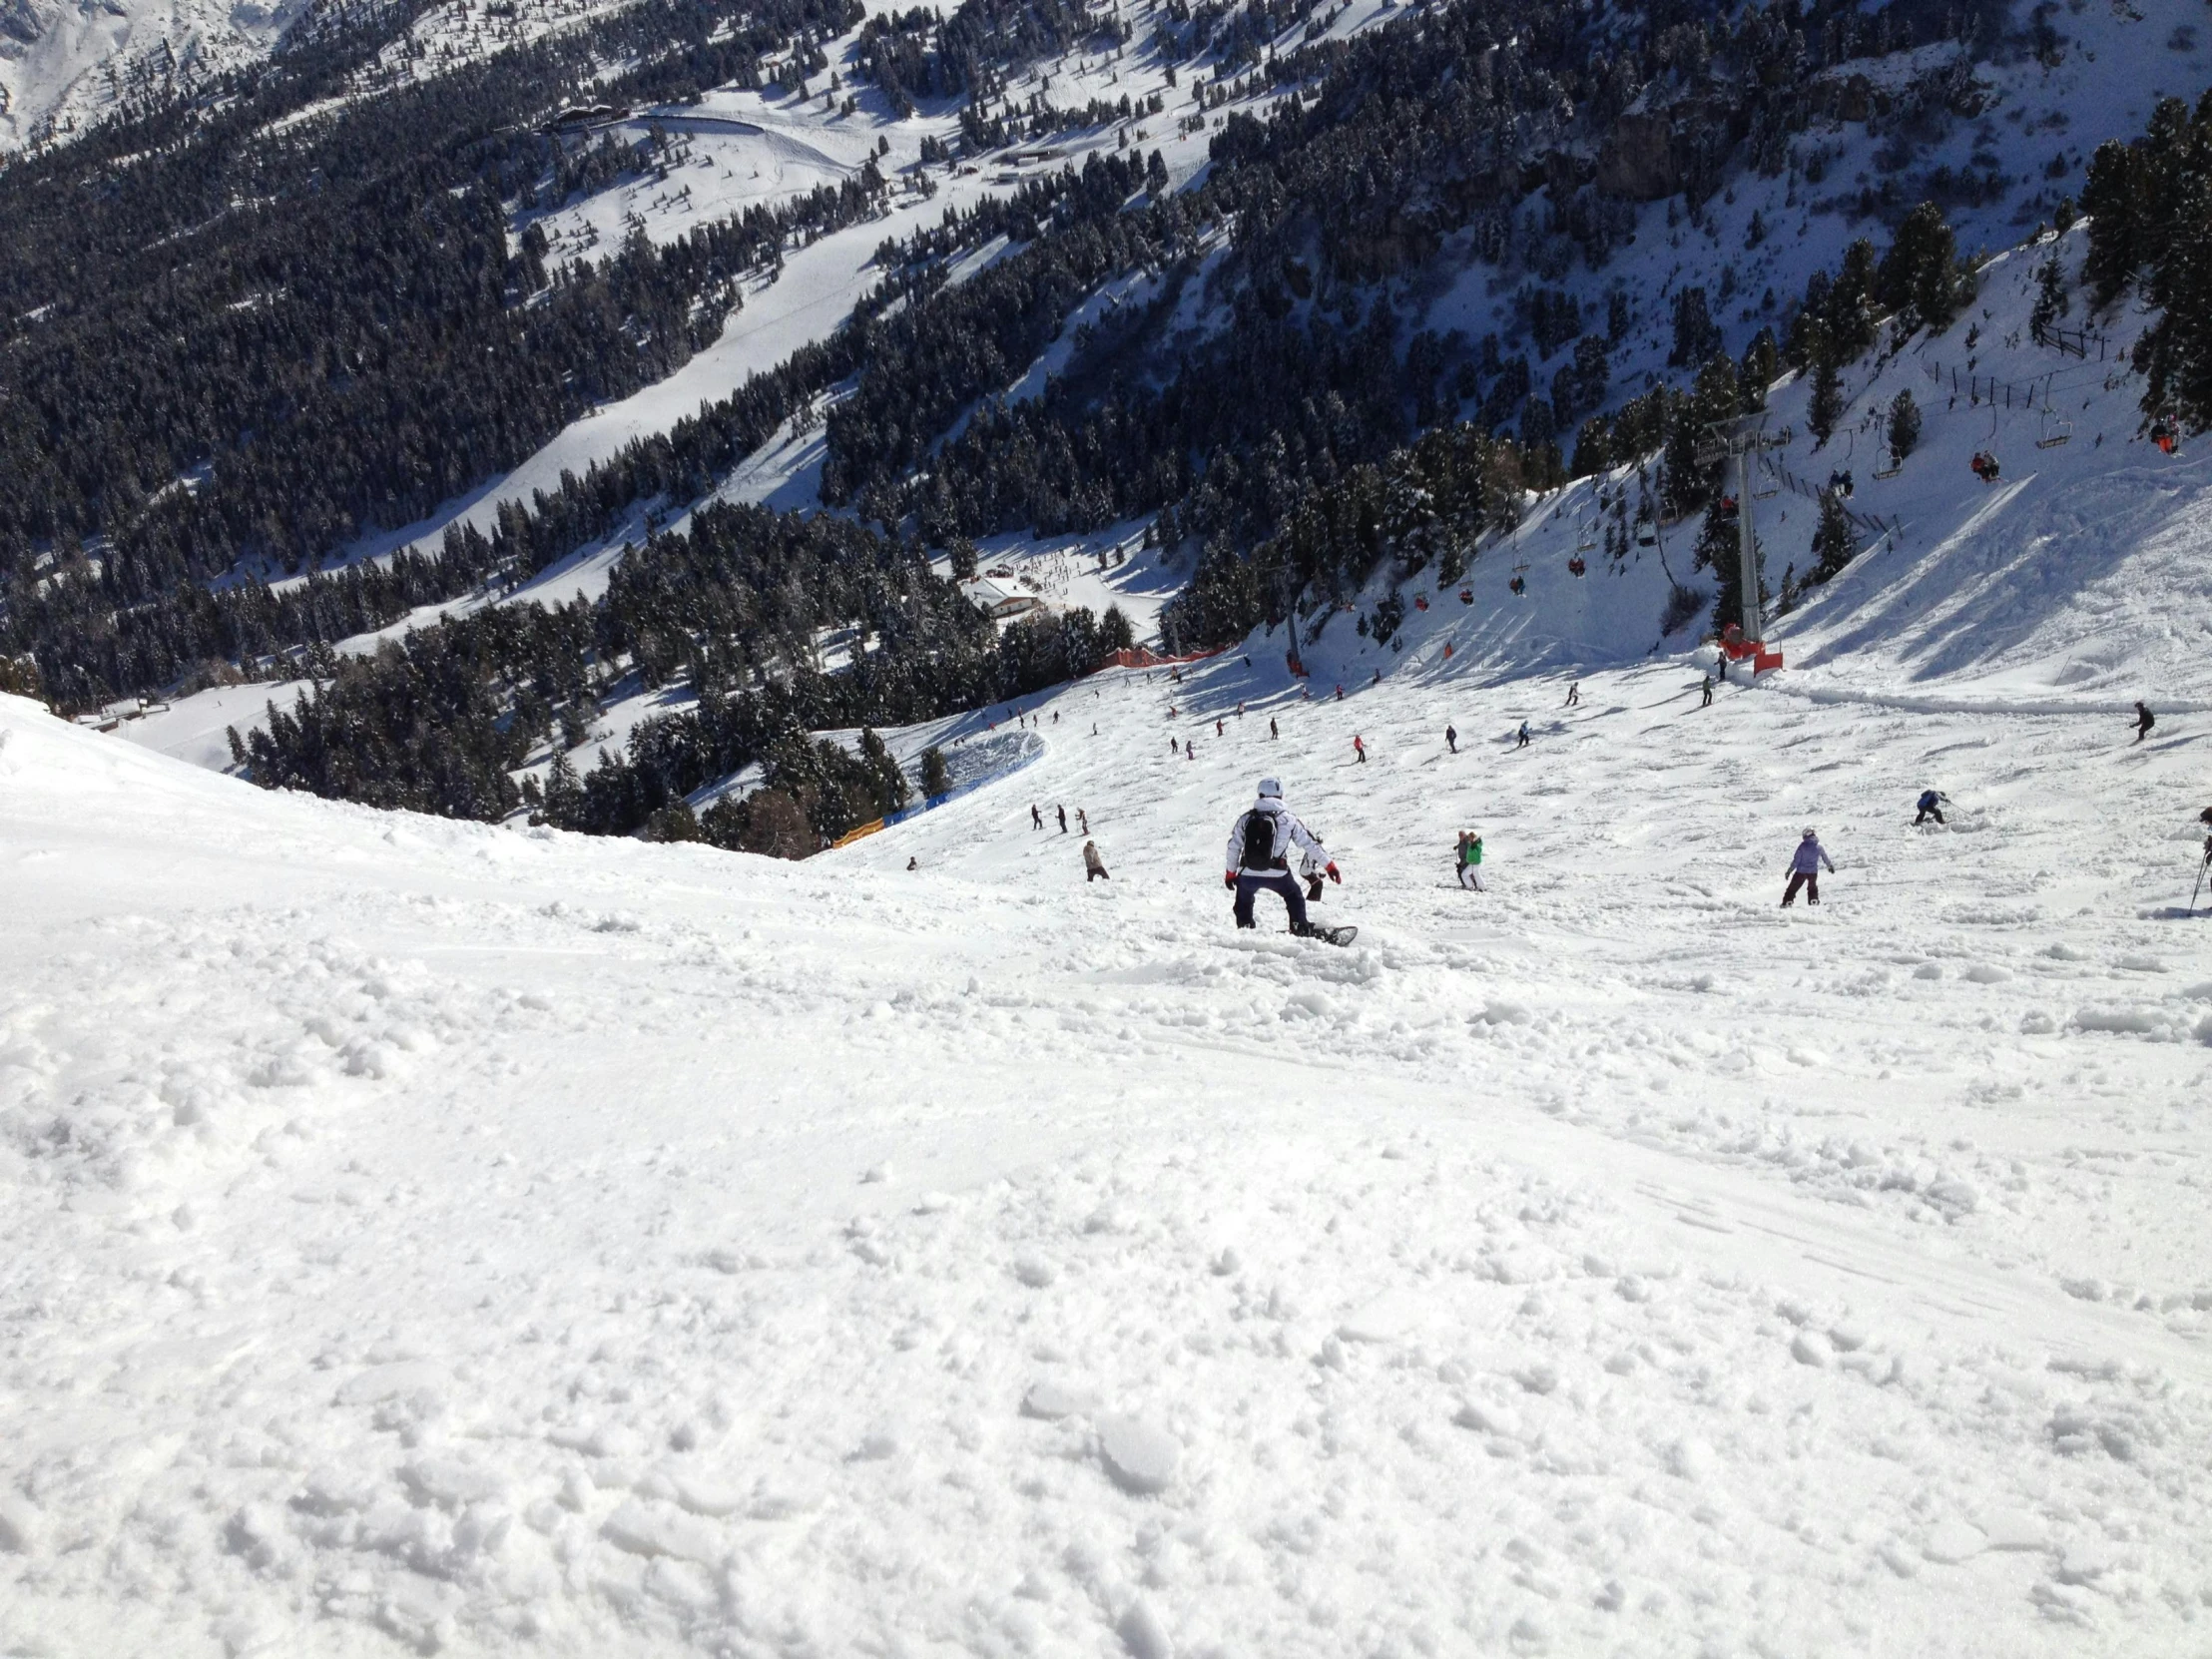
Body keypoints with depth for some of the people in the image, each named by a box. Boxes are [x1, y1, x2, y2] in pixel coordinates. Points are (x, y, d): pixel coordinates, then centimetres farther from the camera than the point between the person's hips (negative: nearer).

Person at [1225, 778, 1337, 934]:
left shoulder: (1245, 819, 5)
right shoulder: (1288, 818, 2)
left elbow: (1233, 848, 8)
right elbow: (1310, 844, 6)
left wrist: (1230, 873, 20)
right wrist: (1329, 865, 14)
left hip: (1248, 874, 1)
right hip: (1277, 874, -1)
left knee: (1244, 903, 29)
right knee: (1294, 897, 25)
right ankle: (1300, 931, 15)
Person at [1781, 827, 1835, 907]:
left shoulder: (1802, 846, -15)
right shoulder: (1819, 847, -4)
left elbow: (1796, 859, -14)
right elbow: (1825, 858, 11)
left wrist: (1790, 870, -7)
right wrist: (1831, 866, 29)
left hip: (1801, 871, -3)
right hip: (1813, 872, 3)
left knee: (1793, 887, 8)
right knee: (1812, 887, 28)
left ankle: (1787, 901, 4)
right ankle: (1813, 900, 26)